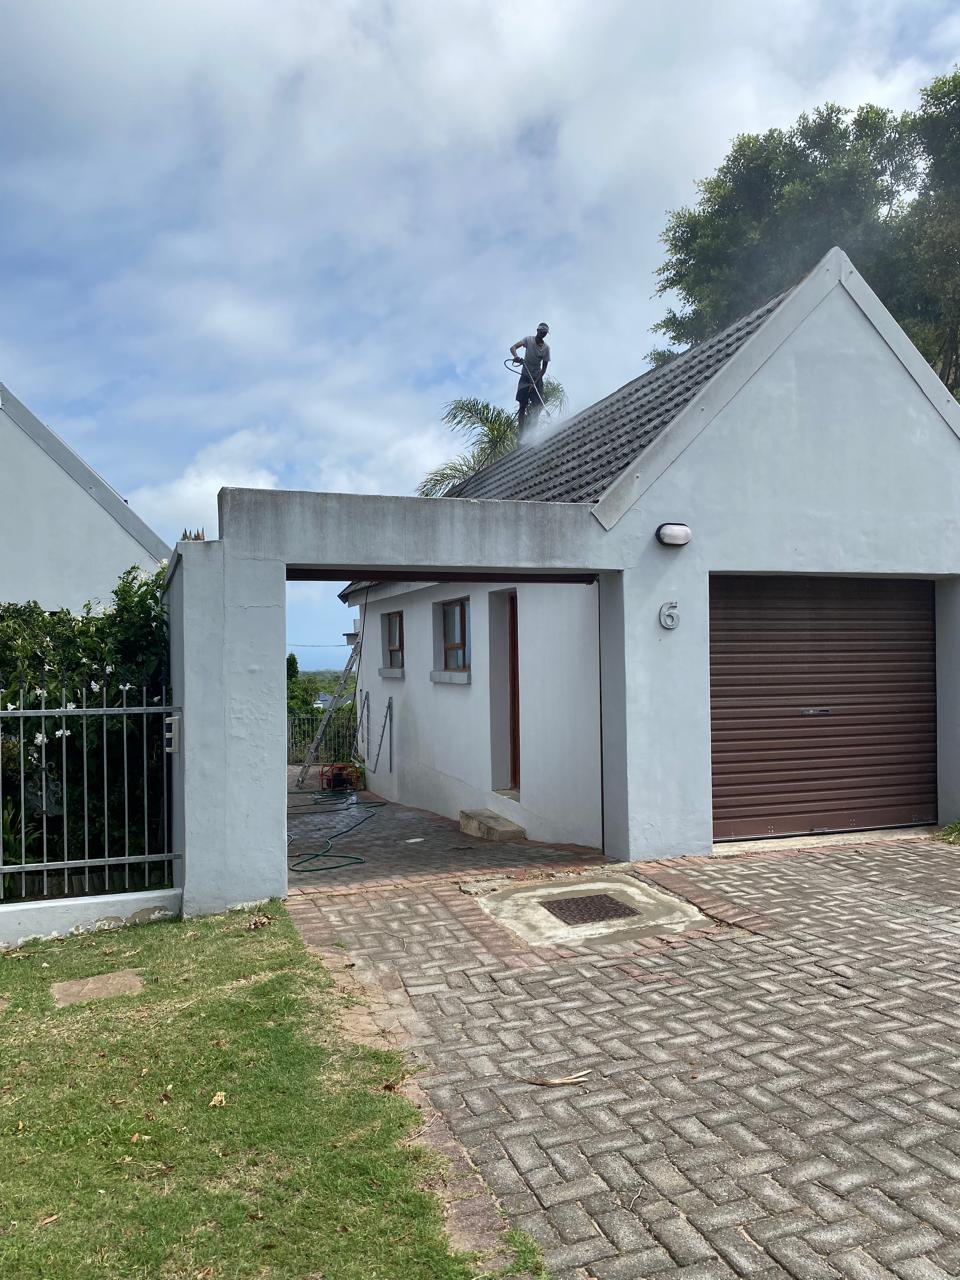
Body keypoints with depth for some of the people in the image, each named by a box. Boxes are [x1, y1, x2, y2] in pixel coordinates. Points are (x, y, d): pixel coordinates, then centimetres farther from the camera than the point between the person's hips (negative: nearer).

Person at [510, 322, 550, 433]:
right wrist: (515, 356, -43)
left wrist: (535, 382, -19)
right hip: (525, 377, -2)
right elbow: (513, 347, -20)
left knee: (538, 405, -11)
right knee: (522, 405, -7)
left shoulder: (546, 348, -4)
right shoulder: (528, 340, -6)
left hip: (537, 378, 2)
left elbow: (544, 368, -6)